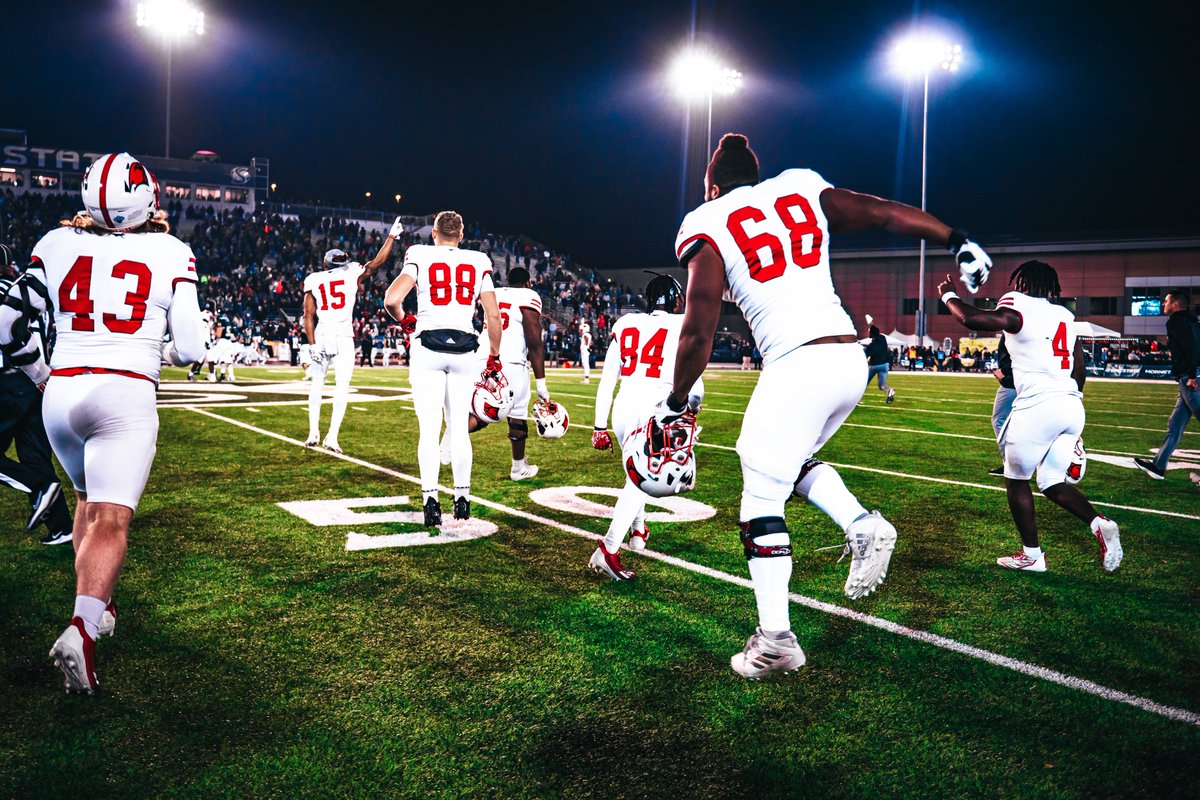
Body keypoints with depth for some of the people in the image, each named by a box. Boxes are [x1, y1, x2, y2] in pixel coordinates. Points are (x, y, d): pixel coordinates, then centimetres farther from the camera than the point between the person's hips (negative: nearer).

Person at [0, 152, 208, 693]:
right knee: (111, 520, -7)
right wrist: (168, 351, 21)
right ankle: (81, 629, -27)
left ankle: (96, 604, 32)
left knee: (88, 498, 26)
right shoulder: (170, 253, 1)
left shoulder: (57, 244, 8)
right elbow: (191, 349, -2)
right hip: (127, 395, -4)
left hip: (62, 392, 4)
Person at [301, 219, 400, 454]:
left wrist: (312, 344, 2)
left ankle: (313, 432, 15)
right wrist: (392, 236, 13)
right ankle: (332, 436, -8)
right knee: (342, 386, -1)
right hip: (344, 337, -2)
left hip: (321, 336, 2)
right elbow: (377, 261, 5)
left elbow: (308, 315, 2)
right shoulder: (352, 274, 2)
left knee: (317, 382, 16)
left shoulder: (313, 280, 7)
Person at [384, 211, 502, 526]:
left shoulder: (420, 257, 1)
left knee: (429, 429, -1)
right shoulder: (478, 263, 8)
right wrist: (494, 359, 14)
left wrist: (404, 321, 10)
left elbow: (391, 300, -11)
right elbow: (494, 316, 5)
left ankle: (430, 500, -5)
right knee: (459, 427, 11)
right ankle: (462, 498, 16)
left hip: (428, 348, -2)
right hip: (463, 350, 2)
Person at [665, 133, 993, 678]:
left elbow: (699, 334, 0)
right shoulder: (804, 193, 16)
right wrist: (958, 241, 22)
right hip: (850, 358, 6)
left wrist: (676, 402, 12)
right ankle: (862, 526, 6)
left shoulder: (708, 233, 3)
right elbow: (888, 213, 13)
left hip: (796, 365, -6)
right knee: (793, 458, 28)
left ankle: (776, 641, 3)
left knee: (761, 498, 3)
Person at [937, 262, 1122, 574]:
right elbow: (1080, 372, 20)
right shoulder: (1065, 316, 18)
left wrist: (949, 295, -1)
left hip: (1038, 405, -7)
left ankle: (1031, 554, 14)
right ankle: (1099, 523, -5)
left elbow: (972, 319, -20)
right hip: (1072, 406, 7)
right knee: (1053, 483, 18)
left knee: (1017, 479, 10)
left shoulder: (1019, 307, -5)